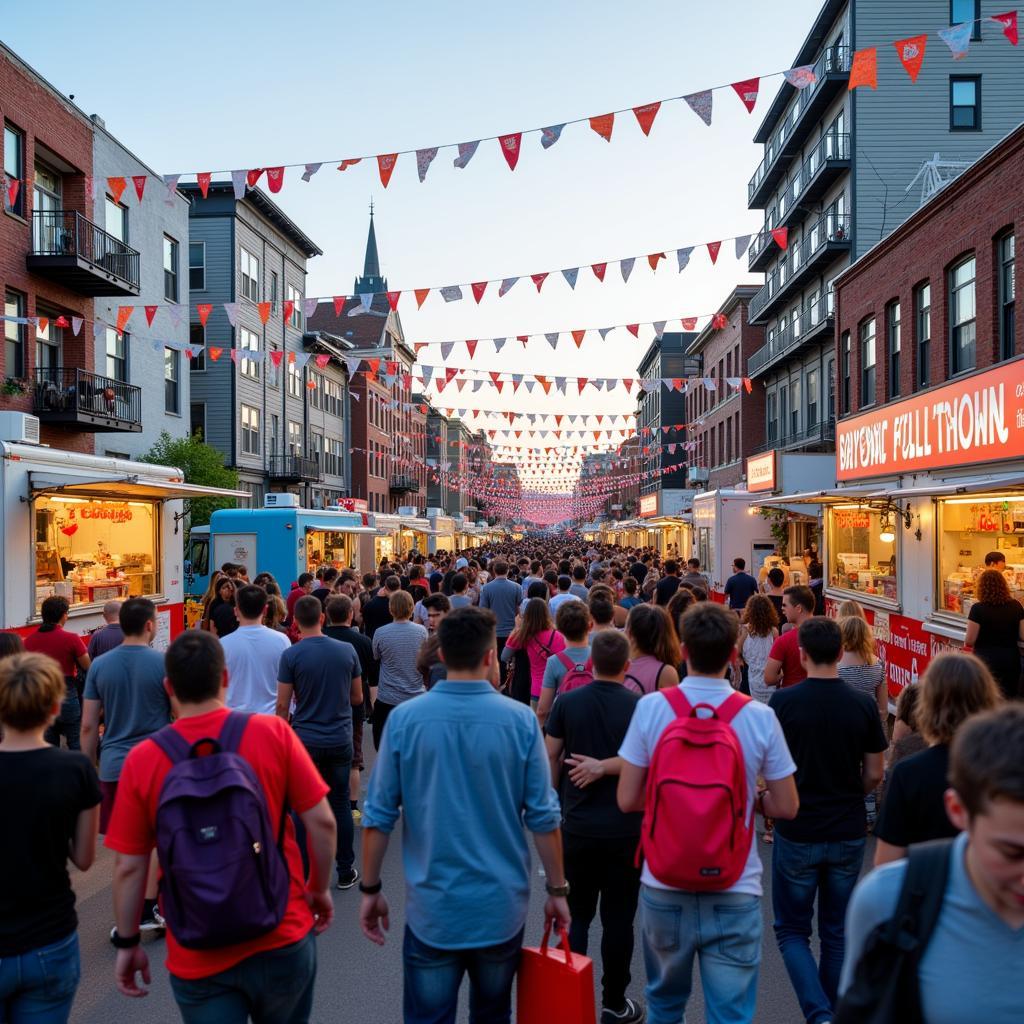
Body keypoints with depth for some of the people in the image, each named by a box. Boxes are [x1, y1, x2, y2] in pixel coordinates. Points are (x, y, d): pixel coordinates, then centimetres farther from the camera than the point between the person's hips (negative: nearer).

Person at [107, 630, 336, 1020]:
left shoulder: (142, 760, -10)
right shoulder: (274, 732, -12)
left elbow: (128, 867, -5)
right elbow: (321, 821, -9)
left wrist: (127, 943, 9)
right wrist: (320, 889, 8)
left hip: (198, 958, -1)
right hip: (283, 939, 1)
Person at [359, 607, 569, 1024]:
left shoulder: (404, 718, -9)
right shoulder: (520, 720, -10)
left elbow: (379, 816, -5)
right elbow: (543, 817, -6)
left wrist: (371, 889, 6)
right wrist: (557, 890, 6)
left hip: (432, 909, 0)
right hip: (501, 906, 1)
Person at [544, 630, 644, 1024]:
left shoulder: (568, 702, -4)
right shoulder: (639, 706, -9)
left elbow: (550, 759, 0)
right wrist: (605, 767, -12)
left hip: (577, 826, 1)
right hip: (625, 828, -1)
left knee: (577, 915, 14)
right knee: (618, 919, 10)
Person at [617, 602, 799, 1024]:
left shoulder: (651, 707, -10)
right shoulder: (760, 717, -9)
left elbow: (627, 800, -6)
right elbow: (786, 807, -2)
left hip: (664, 887, 1)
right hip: (735, 892, -1)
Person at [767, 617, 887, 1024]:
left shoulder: (783, 701, -14)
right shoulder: (863, 704, -7)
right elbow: (874, 775, 0)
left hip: (797, 833, -3)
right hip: (848, 834, 3)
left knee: (792, 930, 12)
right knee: (837, 931, 19)